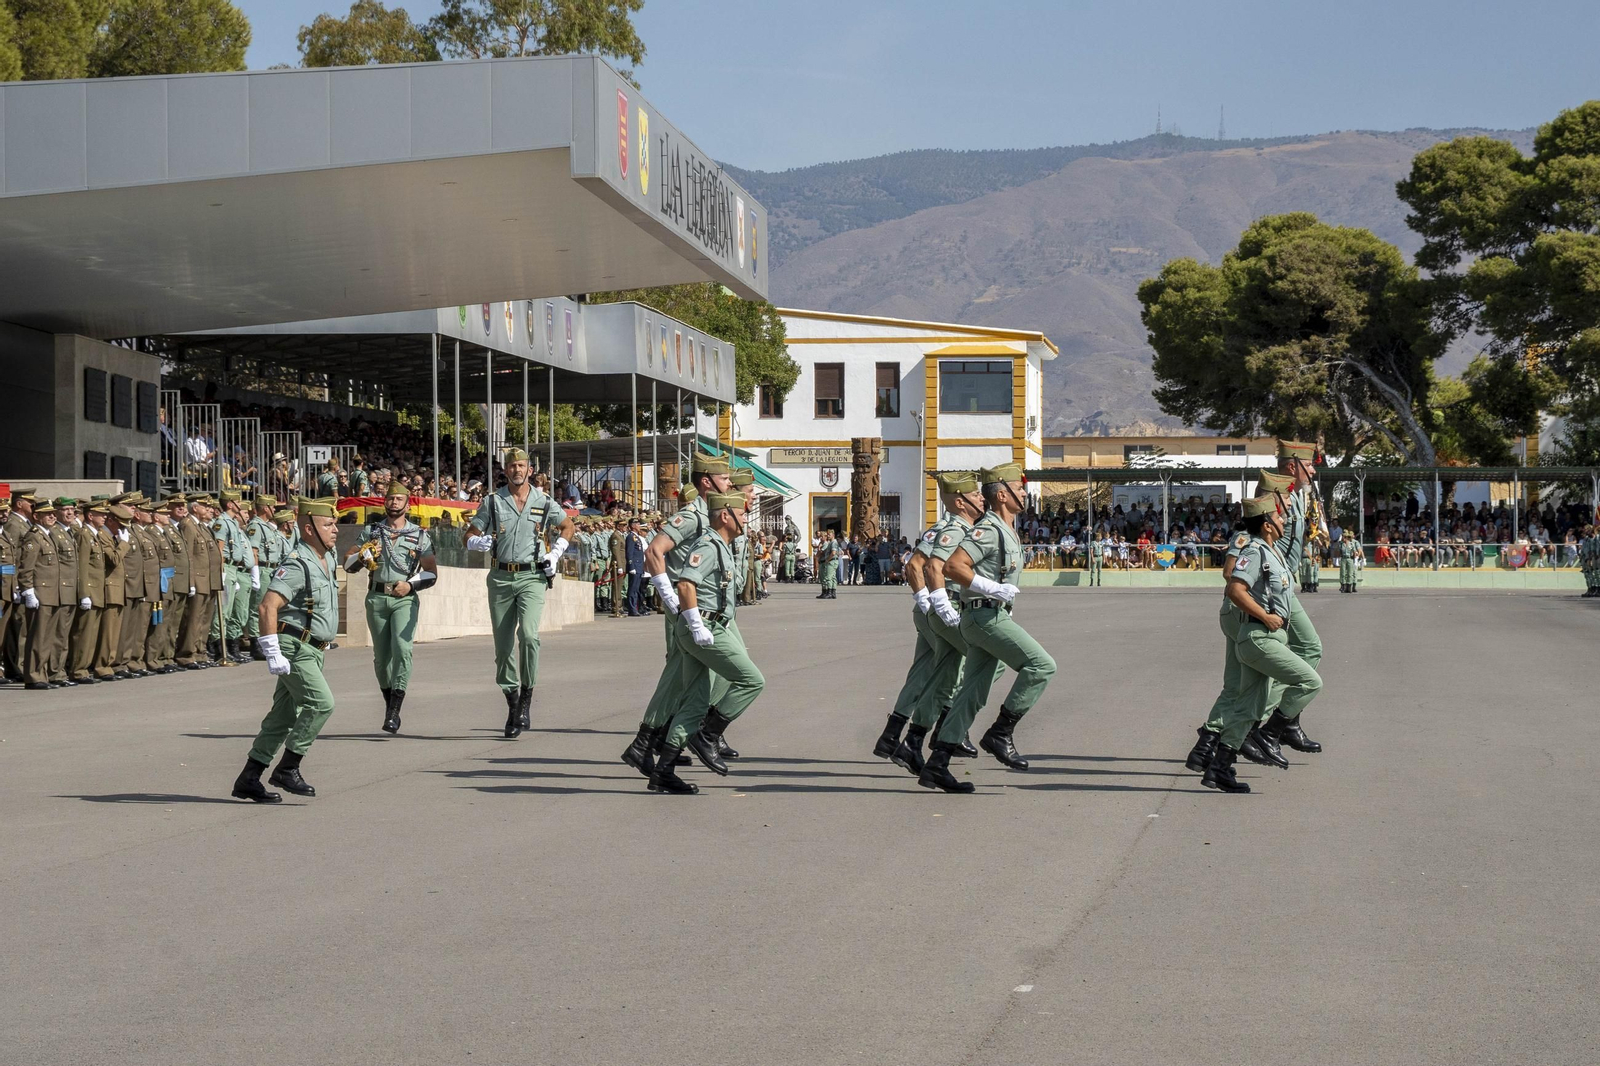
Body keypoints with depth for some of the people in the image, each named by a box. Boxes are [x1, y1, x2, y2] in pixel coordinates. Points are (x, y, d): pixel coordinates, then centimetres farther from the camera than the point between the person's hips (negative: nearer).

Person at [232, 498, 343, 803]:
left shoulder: (327, 558, 12)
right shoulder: (297, 564, -18)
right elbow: (268, 607, -26)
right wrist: (273, 654, -29)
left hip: (312, 650, 9)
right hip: (294, 648, -9)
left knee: (283, 716, 9)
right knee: (321, 703, -16)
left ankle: (248, 779, 13)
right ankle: (287, 769, -7)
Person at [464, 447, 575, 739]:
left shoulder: (545, 503, 6)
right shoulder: (492, 502, 5)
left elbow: (568, 527, 23)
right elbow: (469, 539, 7)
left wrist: (555, 554, 9)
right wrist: (480, 542, -16)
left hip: (532, 576, -2)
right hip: (501, 578, 2)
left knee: (528, 634, -23)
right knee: (503, 645, 4)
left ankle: (527, 693, -7)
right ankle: (512, 703, 16)